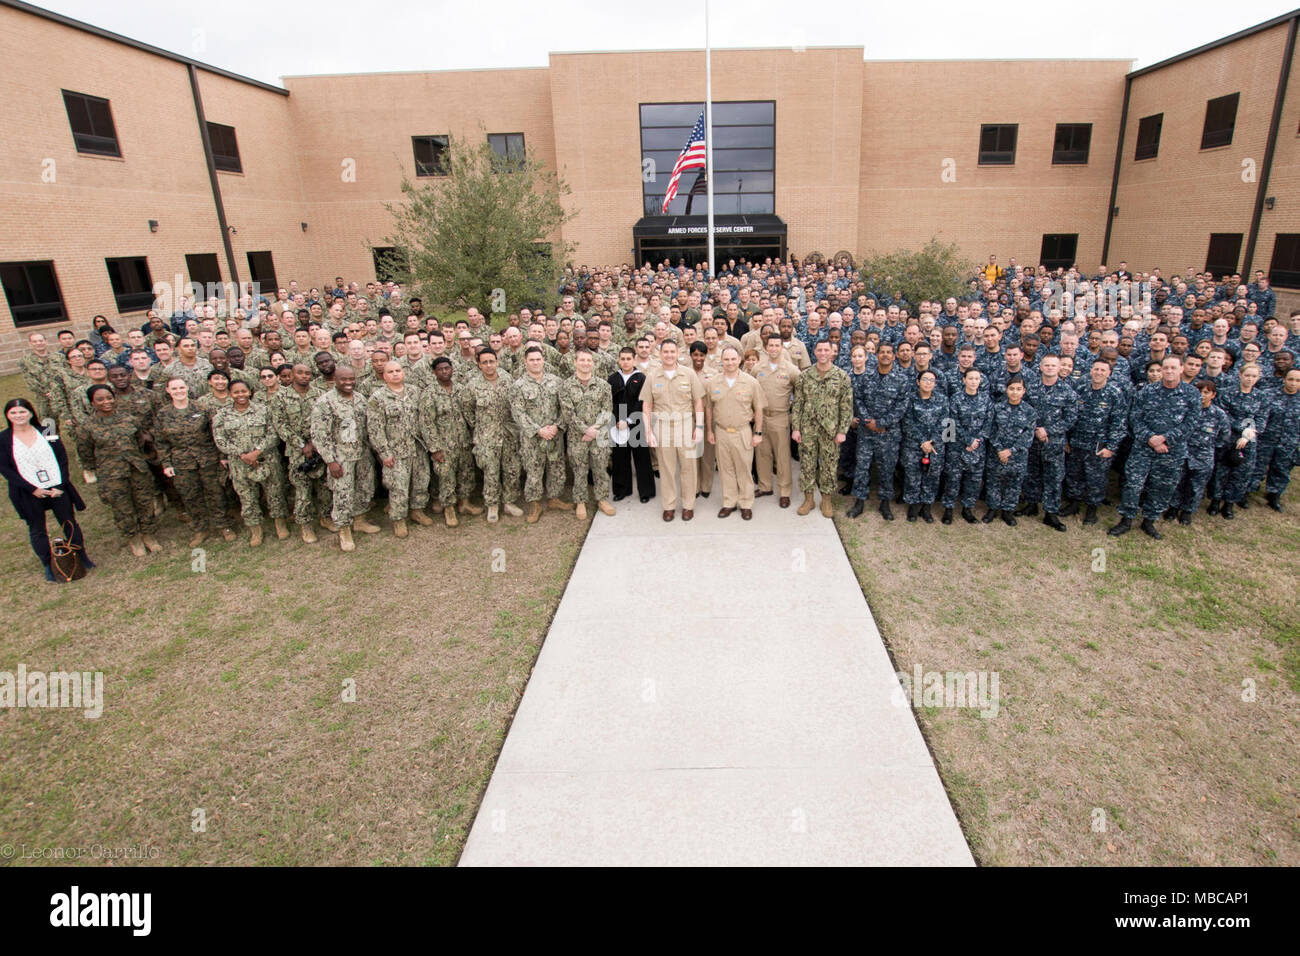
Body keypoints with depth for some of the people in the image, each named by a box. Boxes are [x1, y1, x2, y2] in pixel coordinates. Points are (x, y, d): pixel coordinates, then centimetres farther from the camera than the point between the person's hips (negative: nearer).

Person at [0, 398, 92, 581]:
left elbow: (63, 458, 1)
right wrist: (32, 489, -12)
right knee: (37, 530, 9)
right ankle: (48, 566, 19)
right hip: (29, 493, 0)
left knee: (69, 523, 9)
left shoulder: (47, 432, 1)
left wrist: (61, 485, -9)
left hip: (58, 488, 0)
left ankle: (82, 557, 22)